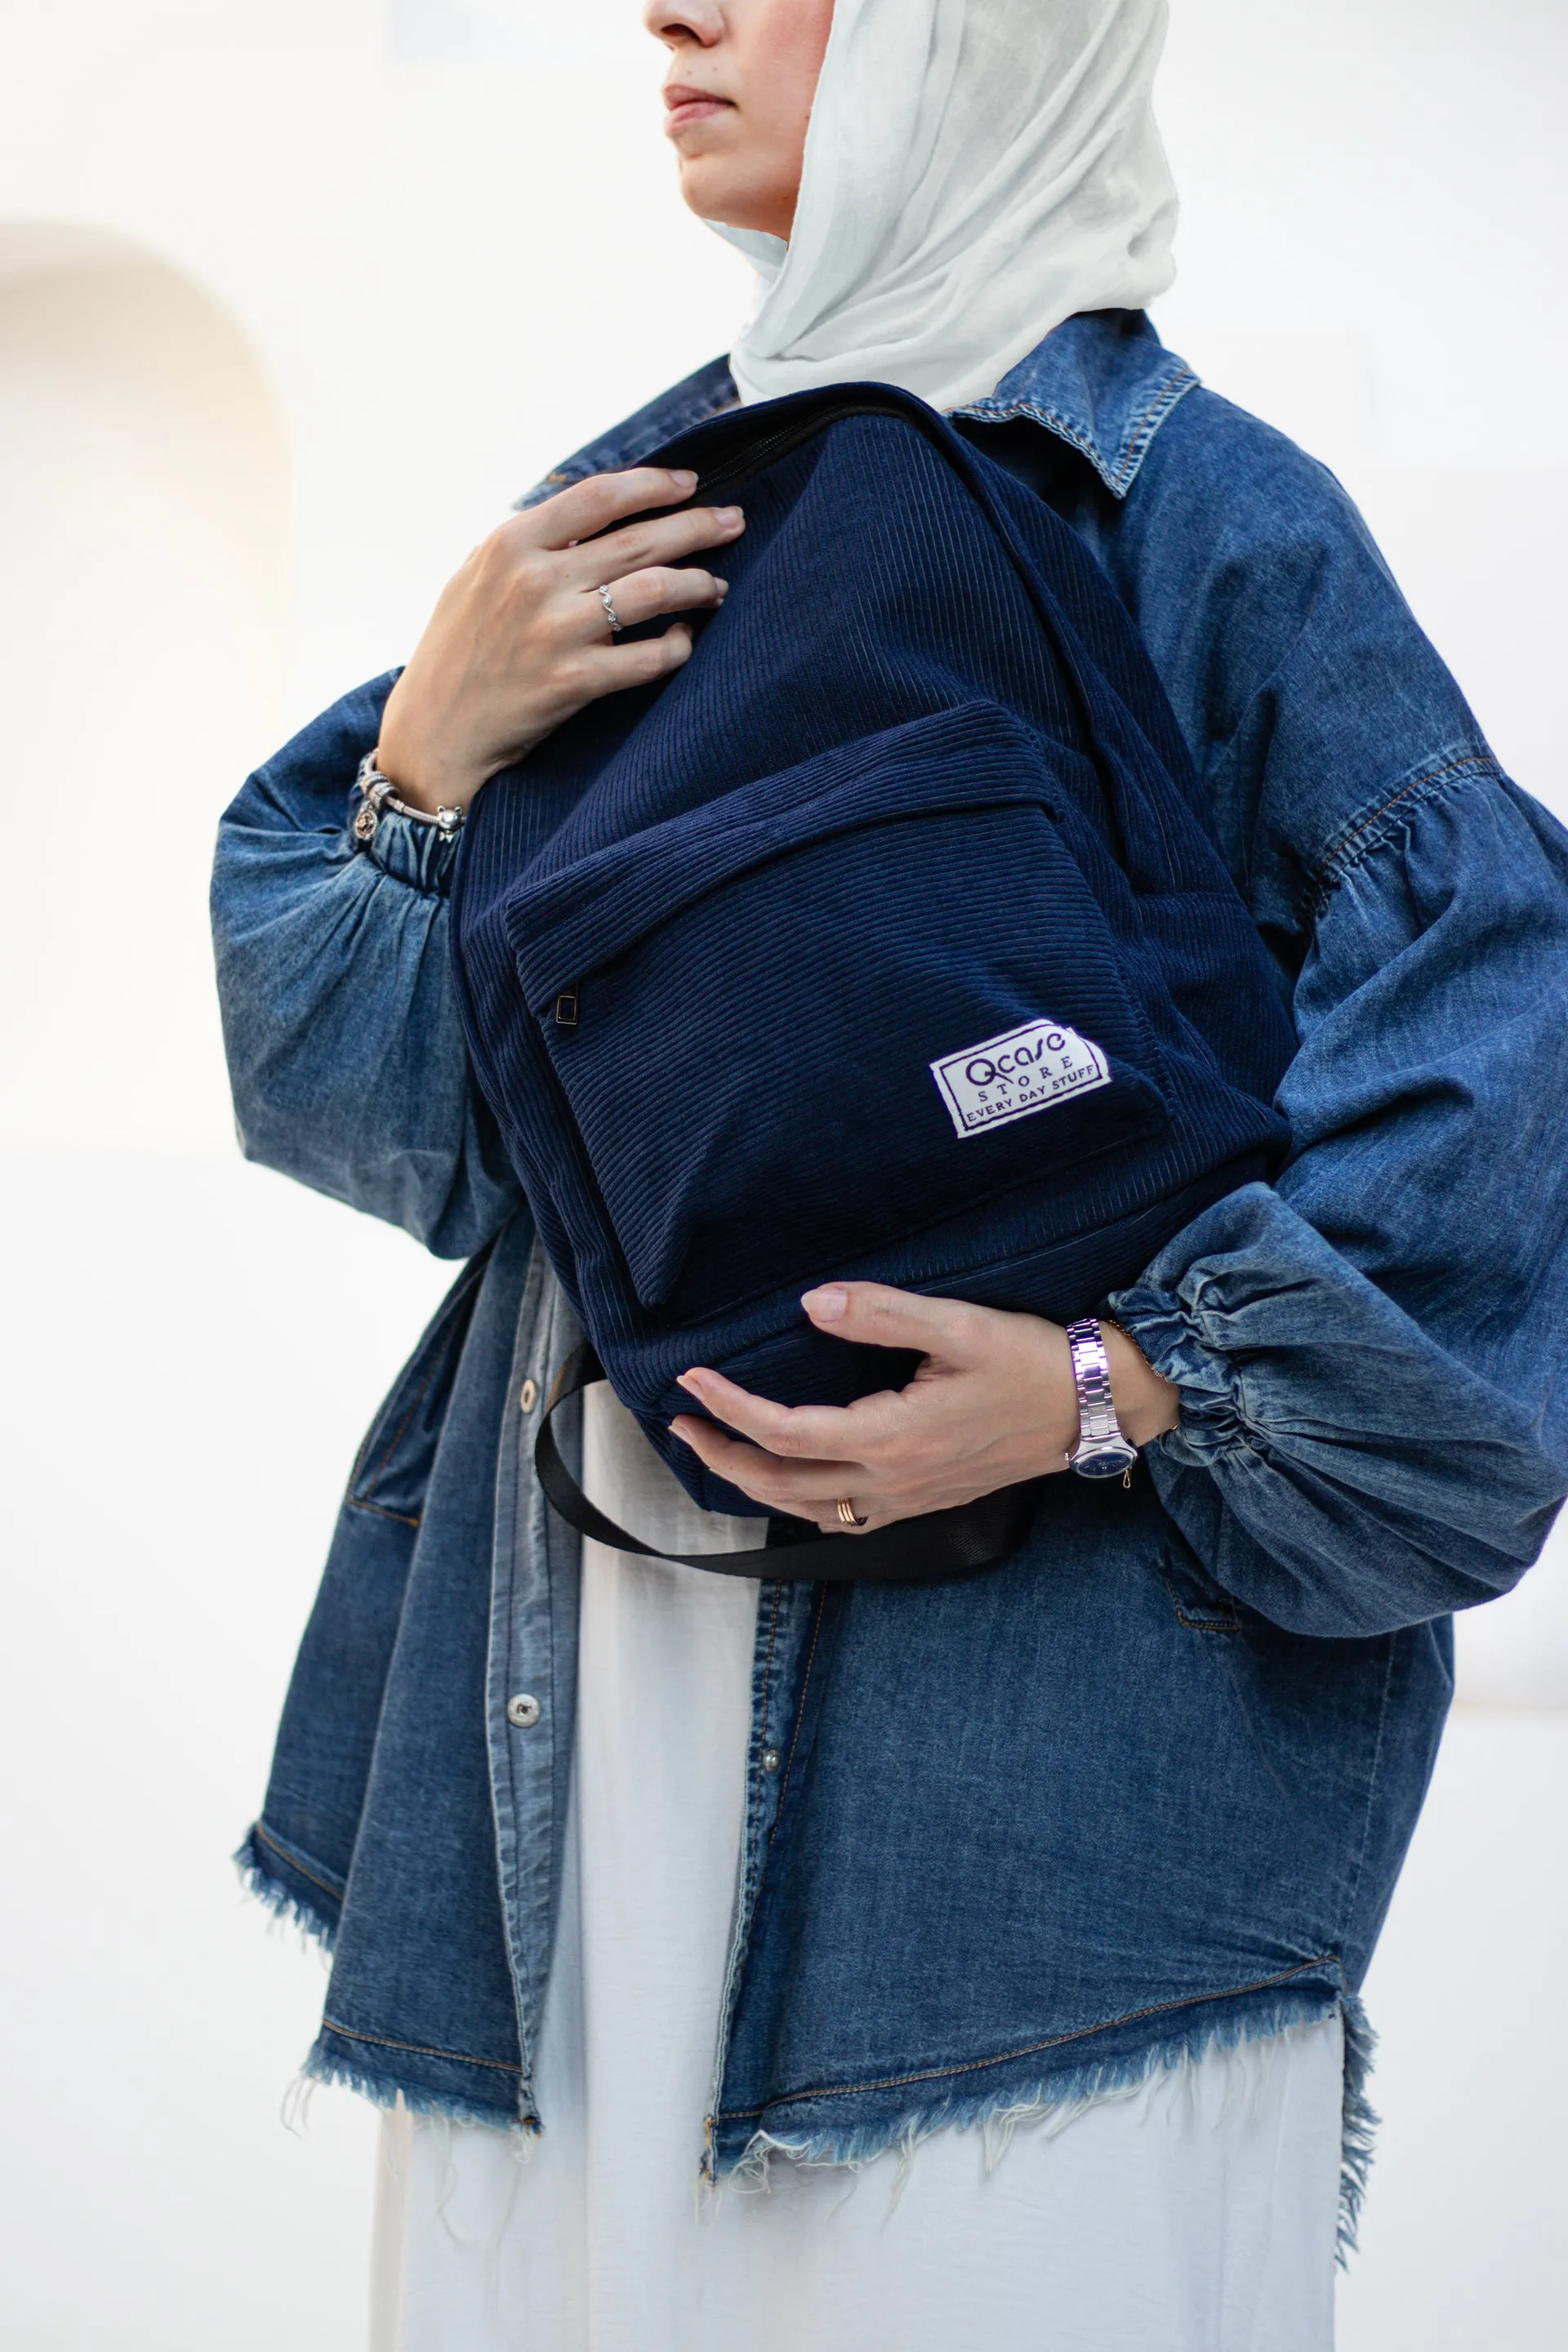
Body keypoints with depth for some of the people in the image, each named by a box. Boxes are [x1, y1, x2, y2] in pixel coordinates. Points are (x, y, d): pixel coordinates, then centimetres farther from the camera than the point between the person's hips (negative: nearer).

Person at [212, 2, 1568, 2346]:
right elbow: (339, 1076, 12)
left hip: (1029, 1705, -5)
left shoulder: (1207, 517, -4)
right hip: (590, 1689, 5)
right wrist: (432, 752, -7)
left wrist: (1124, 1386, -18)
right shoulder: (635, 501, 13)